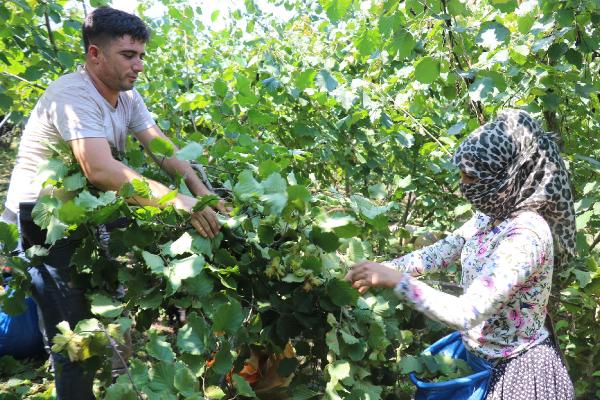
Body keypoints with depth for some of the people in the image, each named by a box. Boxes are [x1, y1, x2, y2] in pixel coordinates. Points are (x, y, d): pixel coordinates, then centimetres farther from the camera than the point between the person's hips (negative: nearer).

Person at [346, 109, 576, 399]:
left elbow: (468, 314, -33)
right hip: (484, 358, 8)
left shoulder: (526, 236, -30)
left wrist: (396, 280, -32)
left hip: (518, 370, -8)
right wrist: (382, 269, -9)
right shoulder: (492, 214, -2)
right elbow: (443, 250, 3)